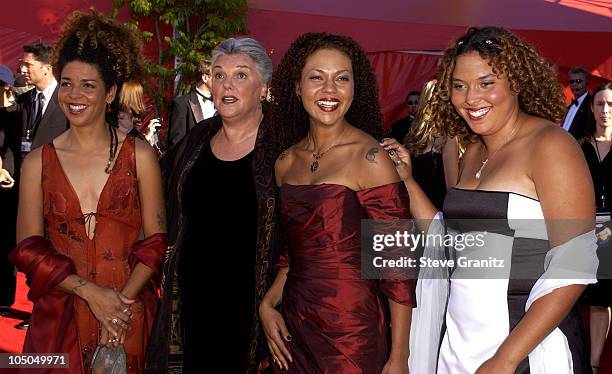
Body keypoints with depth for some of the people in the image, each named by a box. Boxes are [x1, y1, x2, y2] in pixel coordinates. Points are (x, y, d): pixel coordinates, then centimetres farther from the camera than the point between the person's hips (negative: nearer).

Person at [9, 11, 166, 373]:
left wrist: (123, 299, -15)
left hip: (128, 316, -1)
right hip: (60, 316, 1)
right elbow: (29, 249, -2)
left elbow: (155, 241, -3)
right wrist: (90, 291, -12)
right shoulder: (38, 162, 1)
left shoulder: (140, 156, -3)